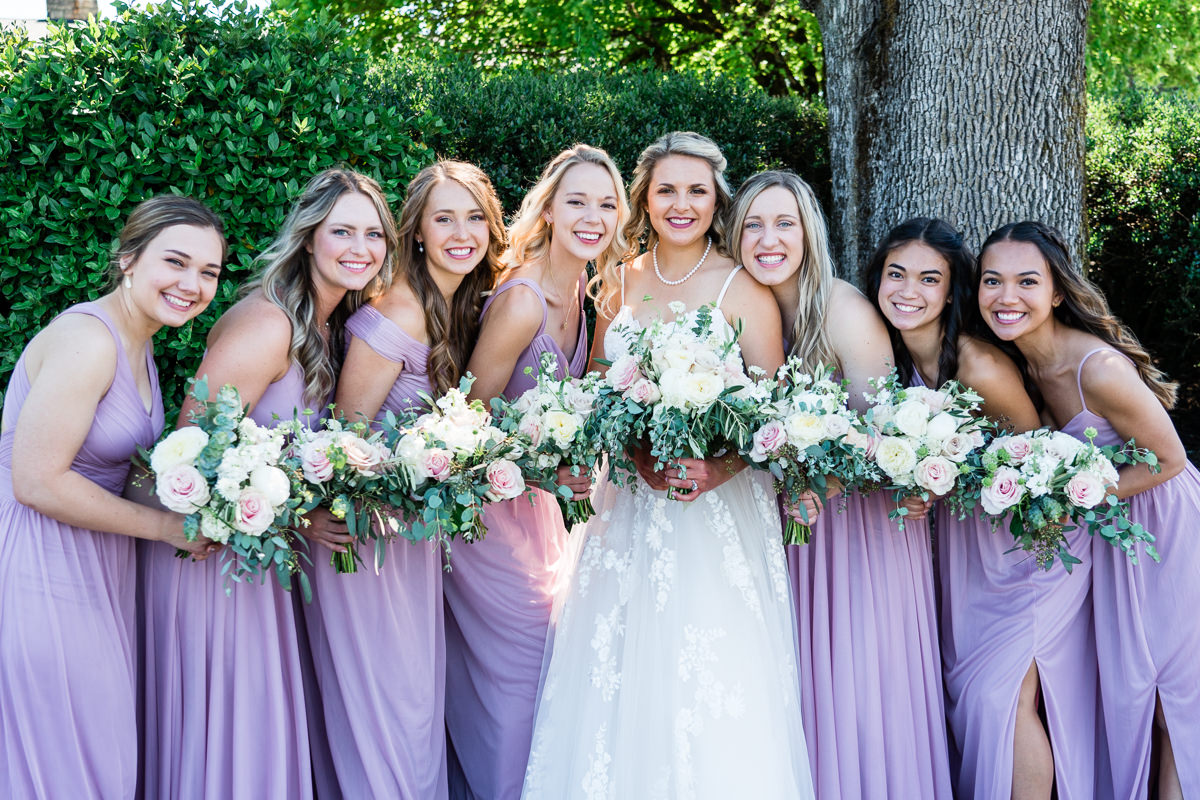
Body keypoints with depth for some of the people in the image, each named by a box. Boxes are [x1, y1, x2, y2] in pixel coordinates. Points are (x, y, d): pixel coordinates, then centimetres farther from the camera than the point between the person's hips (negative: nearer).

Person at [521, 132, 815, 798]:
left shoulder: (743, 289, -3)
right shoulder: (618, 283, 8)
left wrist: (718, 469, -22)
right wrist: (640, 454, -9)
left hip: (719, 508, -3)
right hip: (628, 508, 3)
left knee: (711, 697, -2)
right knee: (617, 687, 5)